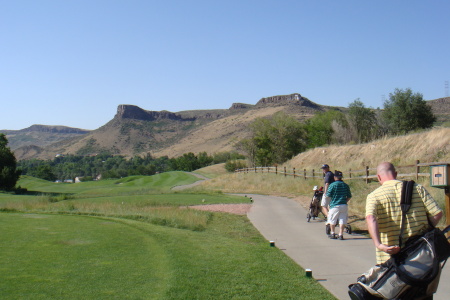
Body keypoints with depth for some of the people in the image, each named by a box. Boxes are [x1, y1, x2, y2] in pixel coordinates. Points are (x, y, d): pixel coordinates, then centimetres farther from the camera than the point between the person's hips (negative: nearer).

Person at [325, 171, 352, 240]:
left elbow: (328, 195, -8)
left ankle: (332, 233, 20)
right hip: (344, 206, 3)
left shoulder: (332, 185, -8)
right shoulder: (346, 185, 6)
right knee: (342, 220, 6)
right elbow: (349, 196, 9)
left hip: (334, 205, -3)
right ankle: (340, 235, 2)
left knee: (332, 220, 12)